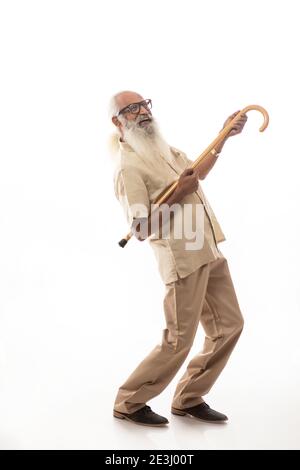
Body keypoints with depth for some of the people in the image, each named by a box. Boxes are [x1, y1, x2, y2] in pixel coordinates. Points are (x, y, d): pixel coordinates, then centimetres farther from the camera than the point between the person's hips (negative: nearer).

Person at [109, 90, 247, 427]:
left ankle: (188, 399, 22)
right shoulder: (128, 166, -13)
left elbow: (197, 172, 29)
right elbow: (141, 229, -19)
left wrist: (224, 137, 21)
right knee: (178, 340, -5)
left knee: (229, 324, 11)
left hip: (209, 251, 9)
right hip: (183, 259, -9)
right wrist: (179, 193, -20)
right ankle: (128, 403, 15)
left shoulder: (159, 147, 15)